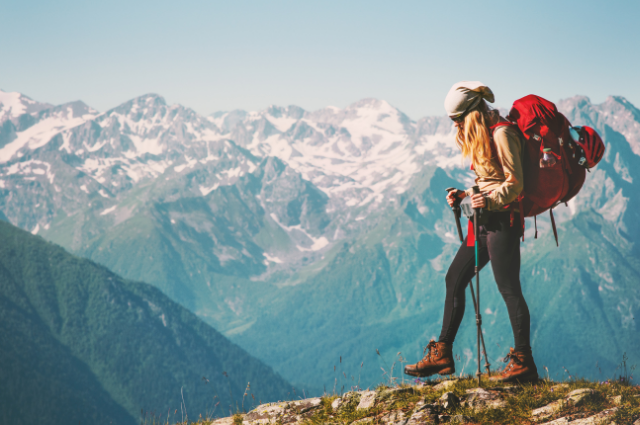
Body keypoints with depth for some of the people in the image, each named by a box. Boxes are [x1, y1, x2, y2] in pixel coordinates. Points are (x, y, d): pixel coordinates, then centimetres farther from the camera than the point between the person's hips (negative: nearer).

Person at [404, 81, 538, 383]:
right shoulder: (481, 137, 18)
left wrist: (489, 201, -31)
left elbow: (514, 183, -17)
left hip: (503, 220, -10)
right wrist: (464, 196, 9)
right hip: (486, 221, 10)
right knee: (454, 279, 10)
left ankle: (523, 363, -6)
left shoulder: (502, 134, -12)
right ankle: (442, 355, 14)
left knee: (508, 289, -10)